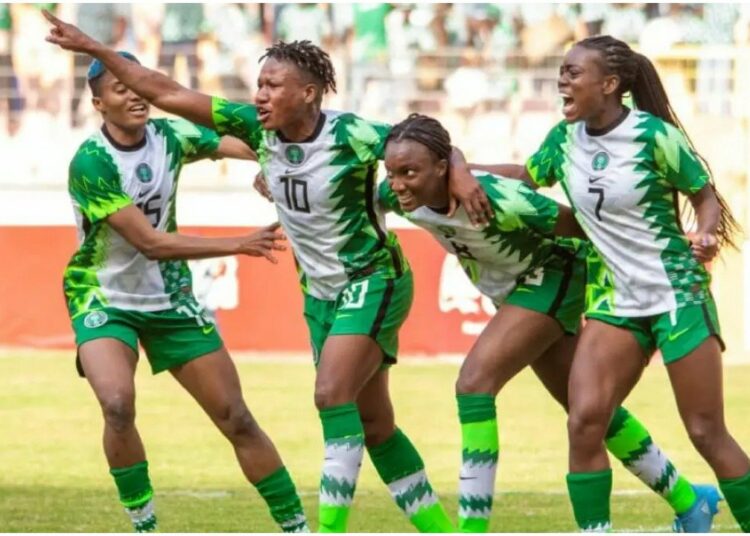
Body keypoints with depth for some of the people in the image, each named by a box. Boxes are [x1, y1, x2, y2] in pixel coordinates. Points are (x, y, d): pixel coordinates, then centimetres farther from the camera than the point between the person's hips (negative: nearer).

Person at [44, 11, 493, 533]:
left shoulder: (349, 135, -23)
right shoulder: (260, 128, -7)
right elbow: (168, 94, -5)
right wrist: (93, 48, -7)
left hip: (373, 281, -7)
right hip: (320, 291, 7)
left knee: (333, 396, -22)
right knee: (372, 423, 9)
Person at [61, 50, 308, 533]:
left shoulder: (169, 136, -5)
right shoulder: (91, 163, -22)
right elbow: (150, 242, -24)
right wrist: (238, 245, -25)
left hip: (169, 296, 5)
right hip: (104, 298, -5)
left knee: (237, 418, 2)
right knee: (118, 404, -30)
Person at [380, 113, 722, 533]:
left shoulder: (493, 199, -37)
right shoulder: (393, 196, -19)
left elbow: (581, 225, -25)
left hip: (553, 276, -8)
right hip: (512, 288, 8)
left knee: (475, 382, -23)